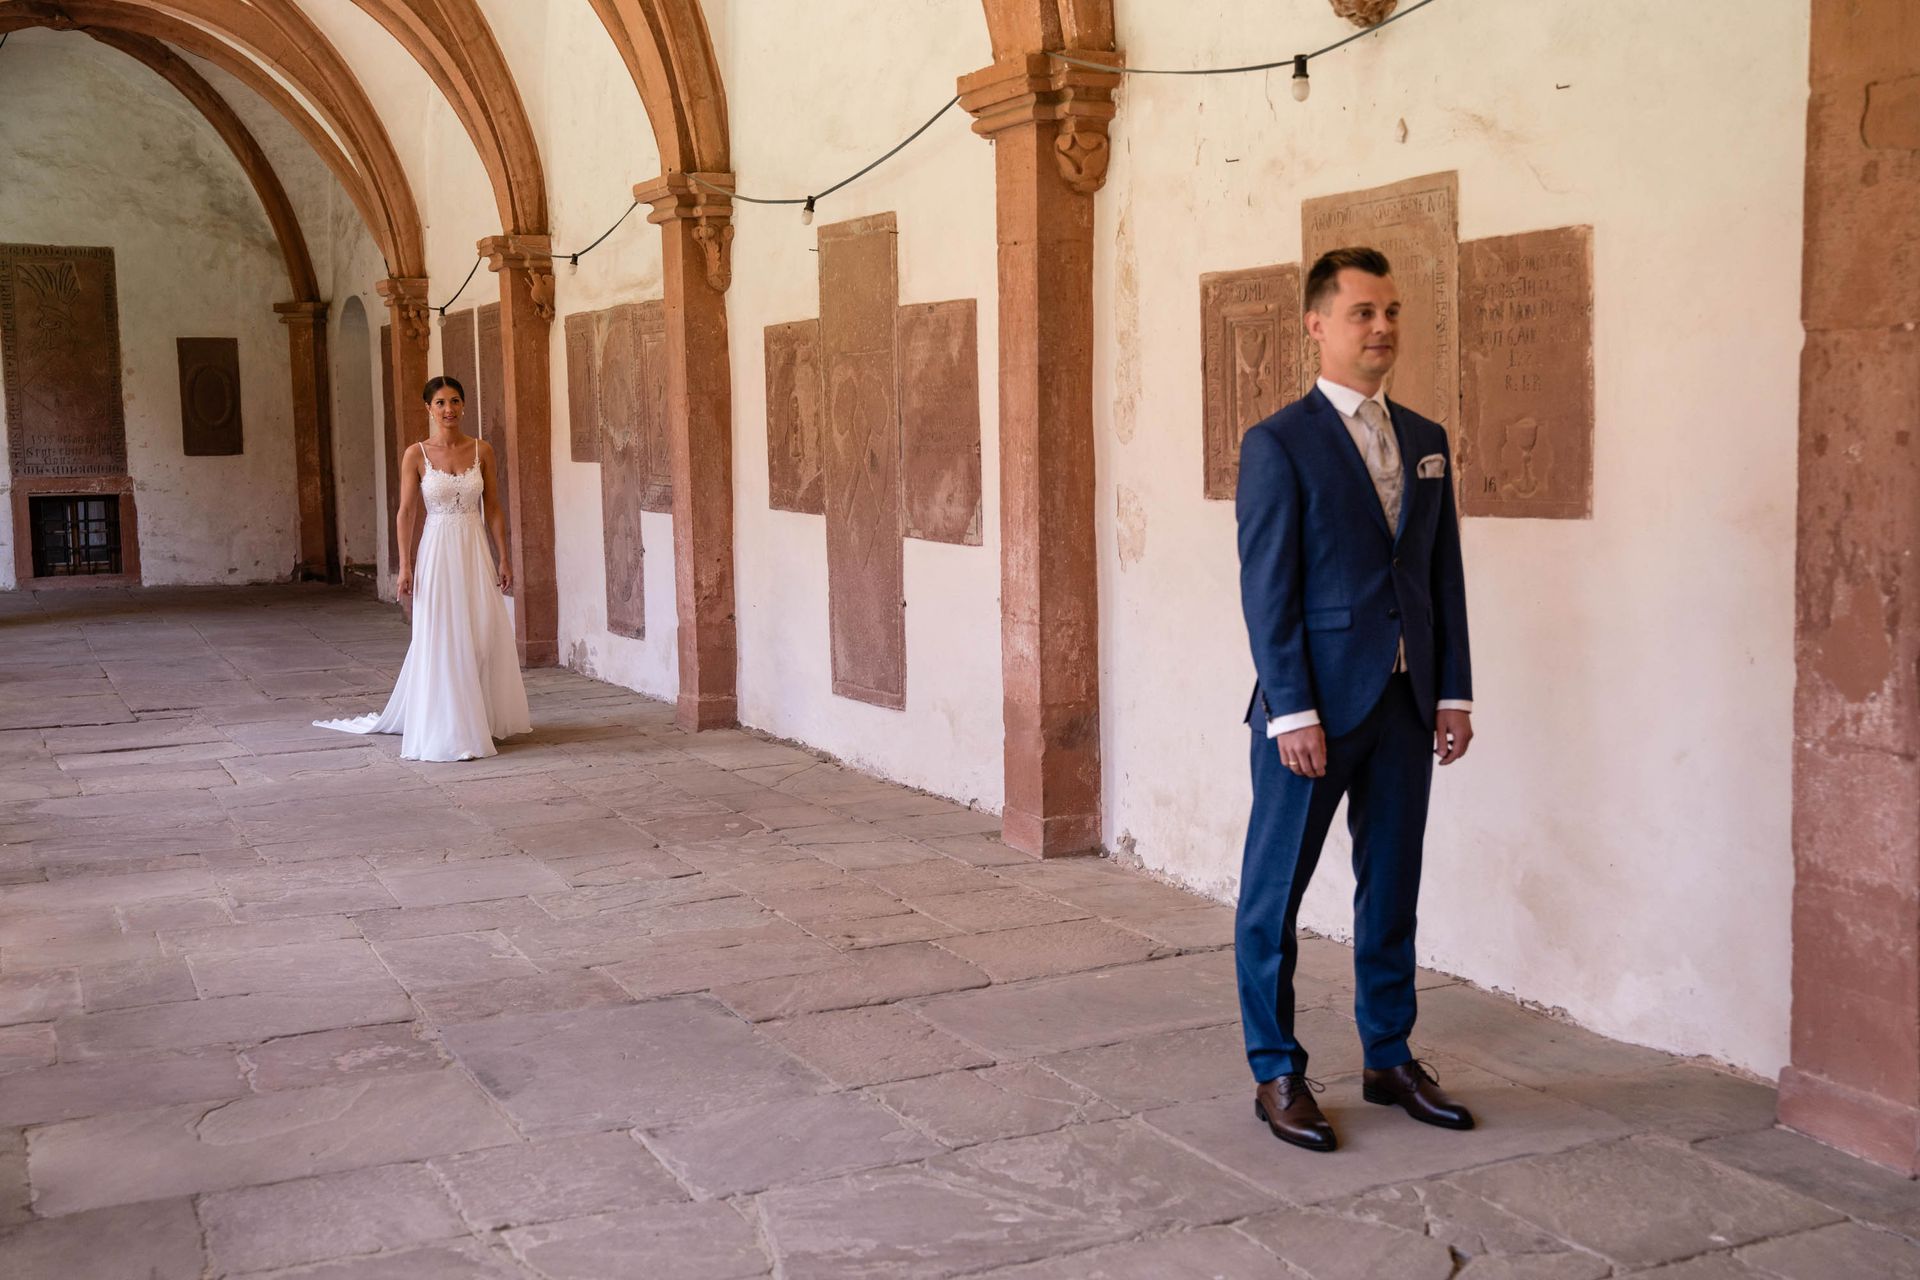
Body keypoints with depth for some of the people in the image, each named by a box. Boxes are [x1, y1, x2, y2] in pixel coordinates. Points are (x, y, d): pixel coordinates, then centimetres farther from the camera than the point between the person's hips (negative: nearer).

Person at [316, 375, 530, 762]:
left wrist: (504, 559, 2)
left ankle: (483, 718, 19)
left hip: (476, 552, 2)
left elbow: (493, 509, 6)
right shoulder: (416, 455, -3)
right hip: (438, 552, -2)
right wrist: (405, 565, -7)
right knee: (442, 641, 2)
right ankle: (445, 729, 10)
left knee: (485, 638, 5)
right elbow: (406, 513, -2)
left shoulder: (482, 451, 3)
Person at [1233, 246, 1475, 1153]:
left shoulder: (1426, 442, 11)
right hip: (1314, 703, -6)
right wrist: (1293, 713, -16)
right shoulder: (1280, 444, -7)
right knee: (1275, 893, 3)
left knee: (1392, 889, 14)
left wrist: (1454, 692, 6)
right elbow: (1267, 590, -11)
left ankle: (1390, 1059, 28)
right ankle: (1276, 1075, 16)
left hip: (1406, 703, 6)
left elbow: (1445, 575, 12)